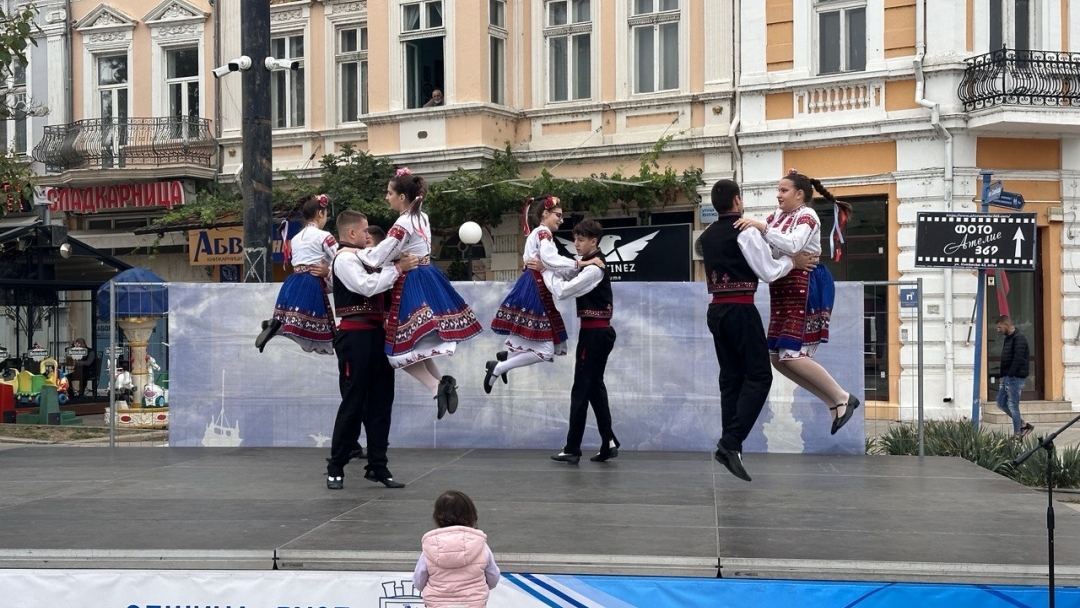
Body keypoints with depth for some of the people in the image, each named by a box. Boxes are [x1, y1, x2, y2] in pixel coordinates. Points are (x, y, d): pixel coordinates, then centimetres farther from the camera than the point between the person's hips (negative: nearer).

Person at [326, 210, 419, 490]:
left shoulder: (364, 258, 17)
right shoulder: (344, 259, -8)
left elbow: (382, 285, 19)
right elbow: (368, 286, -21)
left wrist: (408, 265, 5)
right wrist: (398, 268, -14)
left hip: (376, 334, 8)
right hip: (355, 335, -8)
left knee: (381, 400, 8)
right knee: (353, 402, -4)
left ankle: (377, 466, 14)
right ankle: (336, 468, 6)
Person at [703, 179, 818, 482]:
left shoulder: (707, 236, 11)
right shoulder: (745, 231, -10)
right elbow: (768, 271, -11)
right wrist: (792, 261, 6)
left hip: (716, 309, 7)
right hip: (740, 309, -7)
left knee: (730, 378, 11)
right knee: (758, 375, -3)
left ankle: (730, 446, 9)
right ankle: (731, 443, -15)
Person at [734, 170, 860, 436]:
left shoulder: (807, 216, -8)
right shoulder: (777, 216, 15)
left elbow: (792, 245, -27)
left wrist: (761, 227, -31)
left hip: (805, 288, -9)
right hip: (783, 289, 9)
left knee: (793, 356, -14)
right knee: (777, 357, 6)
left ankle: (843, 398, -1)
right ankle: (834, 402, 12)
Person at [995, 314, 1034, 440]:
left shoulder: (1019, 339, -14)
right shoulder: (1008, 338, 16)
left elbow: (1018, 359, -22)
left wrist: (1010, 375, -23)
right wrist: (1001, 374, 13)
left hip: (1015, 378, -10)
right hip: (1006, 378, 10)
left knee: (1013, 406, -6)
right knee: (1001, 403, 14)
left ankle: (1017, 434, 2)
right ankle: (1024, 425, 20)